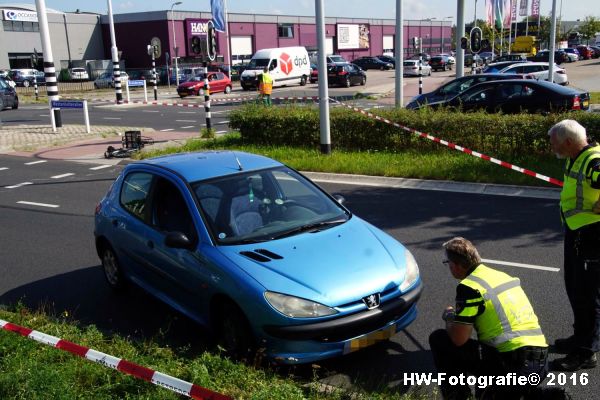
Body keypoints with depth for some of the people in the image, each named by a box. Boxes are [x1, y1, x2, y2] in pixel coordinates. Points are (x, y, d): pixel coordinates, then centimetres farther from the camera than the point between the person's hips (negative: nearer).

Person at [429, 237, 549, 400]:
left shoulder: (469, 286, -10)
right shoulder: (502, 275, 15)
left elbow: (458, 338, -12)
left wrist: (449, 317, 8)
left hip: (514, 367, -8)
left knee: (439, 339, 2)